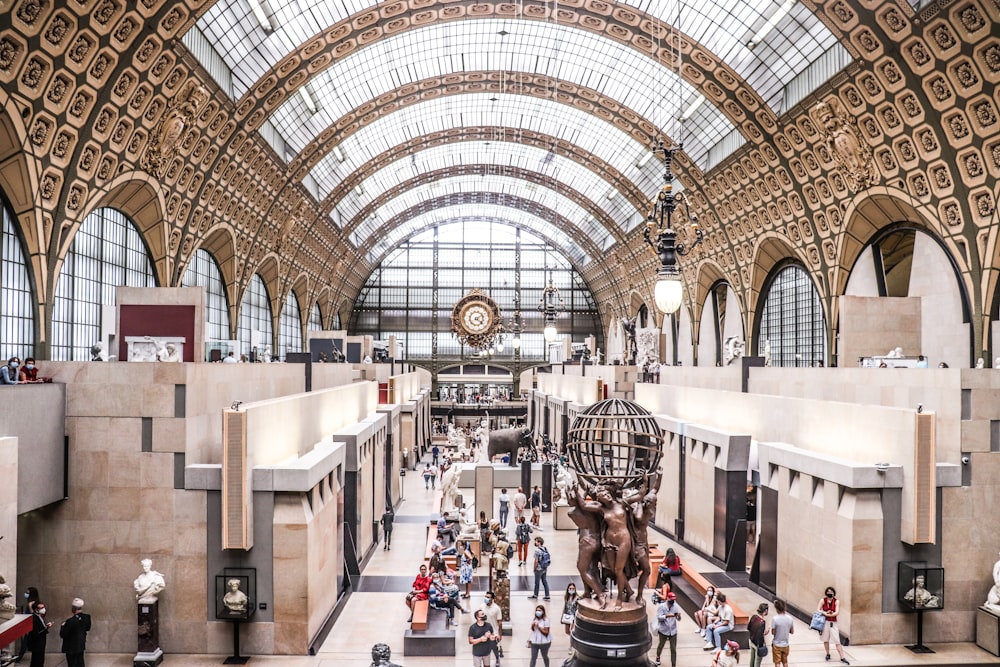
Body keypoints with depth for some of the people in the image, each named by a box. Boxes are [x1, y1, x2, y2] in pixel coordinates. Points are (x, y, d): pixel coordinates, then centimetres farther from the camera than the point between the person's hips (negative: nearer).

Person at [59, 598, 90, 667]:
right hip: (81, 645, 6)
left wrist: (63, 626, -5)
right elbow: (88, 628, 8)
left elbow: (62, 635, -21)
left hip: (71, 648, -6)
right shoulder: (87, 617, -8)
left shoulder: (71, 621, -29)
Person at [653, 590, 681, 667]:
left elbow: (678, 619, -7)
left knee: (673, 649, 0)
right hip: (663, 630, -1)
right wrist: (667, 616, -34)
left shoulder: (676, 606, -5)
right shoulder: (661, 606, -12)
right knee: (661, 645, 20)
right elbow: (659, 617, -18)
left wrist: (678, 616, -31)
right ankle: (658, 658, 48)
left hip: (673, 631, 1)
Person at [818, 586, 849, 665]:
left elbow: (837, 612, -15)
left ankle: (842, 658, 0)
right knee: (825, 640, 12)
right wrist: (825, 613, -22)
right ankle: (828, 654, 30)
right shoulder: (822, 600, -3)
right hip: (825, 622, 1)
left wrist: (827, 614, -19)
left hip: (833, 623, -1)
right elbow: (818, 610, -7)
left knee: (837, 641, -4)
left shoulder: (836, 601, -6)